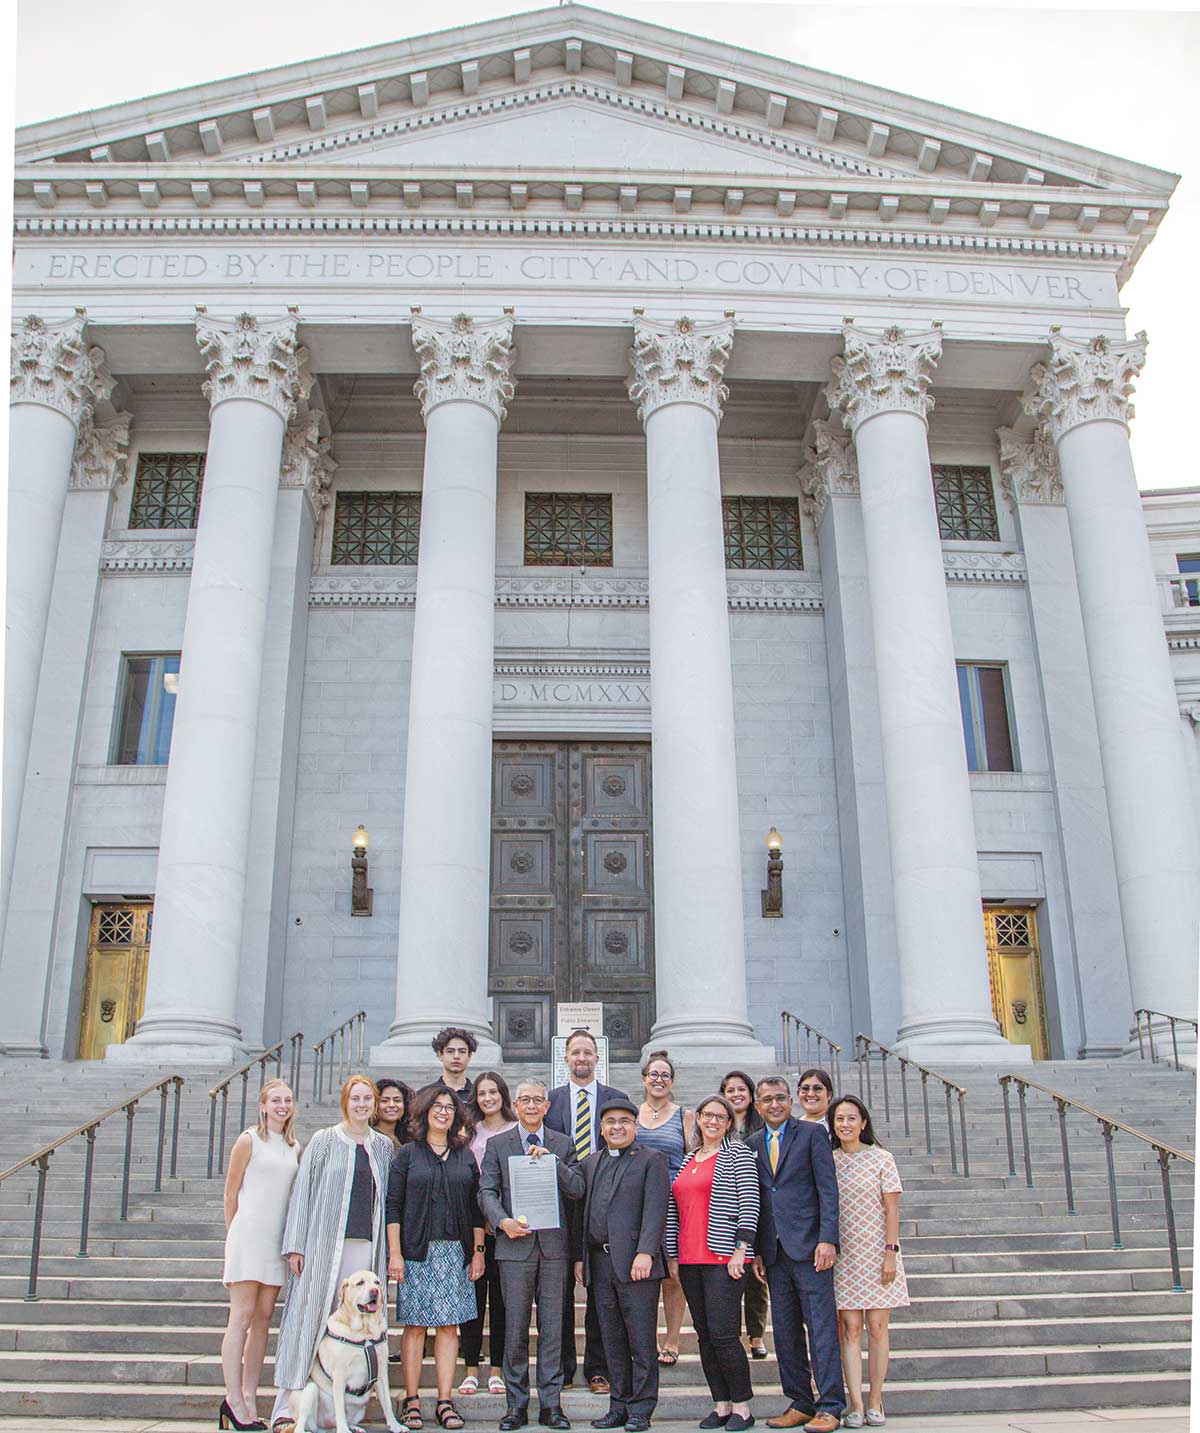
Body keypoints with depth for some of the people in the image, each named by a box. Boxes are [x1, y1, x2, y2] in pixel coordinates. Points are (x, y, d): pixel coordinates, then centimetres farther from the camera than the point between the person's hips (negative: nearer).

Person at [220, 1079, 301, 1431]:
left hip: (278, 1240, 5)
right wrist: (235, 1234, 6)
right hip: (249, 1235, -5)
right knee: (242, 1318, -5)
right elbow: (231, 1193, 1)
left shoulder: (294, 1148, 12)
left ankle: (249, 1399, 12)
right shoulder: (249, 1140, -3)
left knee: (263, 1319, 7)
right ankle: (234, 1400, -1)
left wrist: (293, 1243, 11)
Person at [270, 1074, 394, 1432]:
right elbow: (302, 1191, 2)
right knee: (310, 1317, -4)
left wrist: (388, 1251, 9)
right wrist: (295, 1245, -5)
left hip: (366, 1244, 3)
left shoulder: (384, 1146, 12)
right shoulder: (324, 1141, 4)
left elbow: (388, 1198, 14)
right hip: (324, 1243, -3)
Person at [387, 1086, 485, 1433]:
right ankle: (411, 1400, 7)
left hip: (455, 1252, 2)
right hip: (416, 1250, -2)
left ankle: (445, 1401, 5)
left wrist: (478, 1251, 7)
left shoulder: (465, 1156, 13)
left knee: (448, 1325, 1)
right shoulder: (408, 1154, 4)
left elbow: (476, 1208, 13)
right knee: (414, 1324, -1)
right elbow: (393, 1205, 0)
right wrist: (395, 1253, -8)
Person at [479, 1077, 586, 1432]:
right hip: (515, 1243, -1)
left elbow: (577, 1190, 2)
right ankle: (517, 1405, 13)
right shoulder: (497, 1144, 7)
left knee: (552, 1328, 4)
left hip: (553, 1244, 1)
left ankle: (551, 1404, 12)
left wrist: (551, 1161, -10)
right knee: (515, 1329, 3)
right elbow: (487, 1191, 2)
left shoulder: (562, 1144, 10)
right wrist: (502, 1221, -14)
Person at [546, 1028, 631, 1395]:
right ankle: (561, 1367, 16)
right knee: (560, 1289, 6)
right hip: (560, 1203, 1)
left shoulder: (617, 1099, 6)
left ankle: (597, 1368, 16)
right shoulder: (549, 1100, 7)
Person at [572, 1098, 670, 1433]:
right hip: (599, 1263, 5)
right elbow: (582, 1212, 17)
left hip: (635, 1262, -5)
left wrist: (645, 1253, -19)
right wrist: (579, 1257, 10)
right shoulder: (589, 1164, 18)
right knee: (612, 1342, 11)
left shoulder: (652, 1160, 1)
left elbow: (655, 1210, -9)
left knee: (641, 1341, -1)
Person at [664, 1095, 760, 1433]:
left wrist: (740, 1251, -14)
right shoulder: (687, 1160, 17)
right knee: (704, 1335, 8)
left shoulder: (738, 1154, 0)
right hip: (689, 1260, 6)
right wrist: (672, 1255, 12)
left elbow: (749, 1204, -7)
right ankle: (721, 1405, 17)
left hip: (723, 1258, -6)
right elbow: (673, 1211, 18)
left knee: (723, 1334, -9)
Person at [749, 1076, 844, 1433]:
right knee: (785, 1331, 8)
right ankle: (800, 1403, 18)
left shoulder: (812, 1133, -1)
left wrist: (827, 1240, -14)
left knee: (821, 1327, -4)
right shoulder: (751, 1144, 13)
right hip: (774, 1252, 5)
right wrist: (755, 1251, 7)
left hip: (809, 1246, -5)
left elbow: (827, 1188, -6)